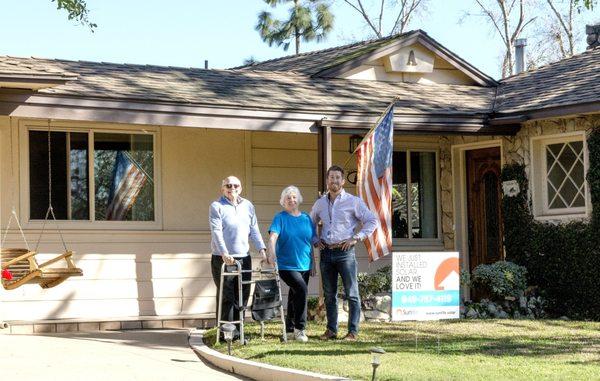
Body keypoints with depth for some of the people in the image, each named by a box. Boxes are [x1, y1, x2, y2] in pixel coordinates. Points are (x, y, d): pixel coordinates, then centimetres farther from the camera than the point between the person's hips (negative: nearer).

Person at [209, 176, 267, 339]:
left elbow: (254, 230, 13)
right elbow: (216, 232, -13)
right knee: (226, 297, -5)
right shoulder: (216, 206, -2)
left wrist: (262, 249, 0)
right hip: (223, 259, -5)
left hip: (244, 257, 5)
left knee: (242, 296, 6)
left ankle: (237, 330, 14)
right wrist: (224, 253, -25)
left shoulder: (248, 206, 14)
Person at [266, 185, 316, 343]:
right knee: (302, 289, -23)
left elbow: (312, 242, 17)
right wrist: (271, 252, -35)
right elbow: (273, 236, -18)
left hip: (304, 265, 6)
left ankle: (290, 328, 25)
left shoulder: (306, 218, 11)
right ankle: (299, 328, -17)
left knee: (295, 296, 13)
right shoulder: (280, 218, -3)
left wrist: (313, 263, 17)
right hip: (286, 265, -6)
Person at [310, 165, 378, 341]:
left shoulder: (353, 201, -1)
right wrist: (315, 241, 11)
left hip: (345, 251, -4)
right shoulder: (320, 203, 12)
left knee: (352, 293, -5)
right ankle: (331, 330, 15)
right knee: (329, 294, 8)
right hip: (326, 252, 4)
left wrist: (356, 238, -9)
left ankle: (353, 331, -2)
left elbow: (372, 221, -3)